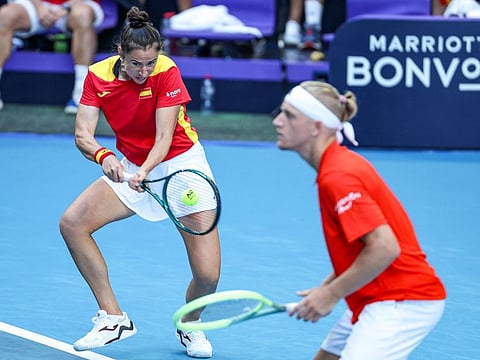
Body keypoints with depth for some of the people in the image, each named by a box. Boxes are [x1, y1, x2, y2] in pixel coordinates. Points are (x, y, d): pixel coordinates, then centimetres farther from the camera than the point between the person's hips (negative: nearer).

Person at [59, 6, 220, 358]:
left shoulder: (167, 72, -22)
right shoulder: (98, 76, -12)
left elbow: (164, 139, -27)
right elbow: (83, 134, -18)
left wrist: (143, 172, -46)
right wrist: (104, 156, -40)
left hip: (181, 163, -4)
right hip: (130, 168, 4)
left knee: (208, 276, -16)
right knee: (72, 223, -15)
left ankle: (190, 326, 20)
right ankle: (113, 317, -3)